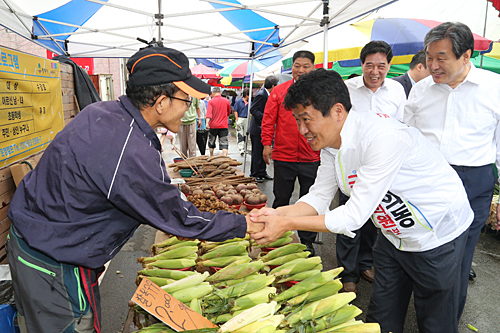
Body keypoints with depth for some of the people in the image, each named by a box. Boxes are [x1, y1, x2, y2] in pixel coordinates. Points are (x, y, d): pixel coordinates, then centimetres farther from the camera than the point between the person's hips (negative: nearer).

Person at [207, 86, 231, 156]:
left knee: (211, 143, 18)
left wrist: (207, 123, -27)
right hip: (223, 126, 0)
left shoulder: (211, 101, -5)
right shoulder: (226, 101, 2)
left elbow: (209, 113, -20)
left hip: (213, 125, 0)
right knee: (224, 143, -2)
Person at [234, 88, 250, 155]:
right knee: (240, 134, -7)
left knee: (245, 134, 9)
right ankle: (241, 149, -9)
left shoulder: (249, 102, 7)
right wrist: (237, 120, -8)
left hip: (247, 119, 4)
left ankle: (243, 148, 21)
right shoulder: (238, 101, -2)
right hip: (240, 119, -4)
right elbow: (236, 111, -2)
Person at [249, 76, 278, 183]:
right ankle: (254, 174, 9)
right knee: (257, 153, -1)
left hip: (264, 129, 9)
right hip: (258, 129, -9)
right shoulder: (261, 95, -16)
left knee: (264, 152, 14)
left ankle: (262, 172, 24)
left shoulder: (267, 95, 12)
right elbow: (253, 110, -22)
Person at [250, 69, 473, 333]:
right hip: (393, 234, 7)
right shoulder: (330, 142, -9)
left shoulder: (384, 137, -35)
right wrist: (280, 213, -23)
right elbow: (319, 197, -5)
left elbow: (354, 216, -33)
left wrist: (287, 224, -31)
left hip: (438, 235, -7)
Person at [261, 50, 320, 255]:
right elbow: (269, 119, 4)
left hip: (311, 158, 0)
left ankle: (307, 242, 25)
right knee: (281, 199, 12)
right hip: (283, 156, 0)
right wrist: (267, 143, -3)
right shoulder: (279, 91, 4)